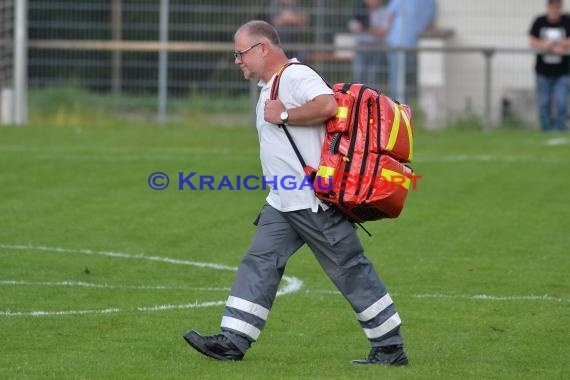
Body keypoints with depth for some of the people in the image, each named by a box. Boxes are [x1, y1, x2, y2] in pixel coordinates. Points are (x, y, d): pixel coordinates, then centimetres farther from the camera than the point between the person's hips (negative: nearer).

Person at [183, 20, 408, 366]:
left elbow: (328, 105, -31)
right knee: (259, 263, 1)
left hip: (316, 201, -10)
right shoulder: (270, 88, 18)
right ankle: (233, 342, -3)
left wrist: (284, 116, -21)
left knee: (351, 270, -2)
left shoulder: (296, 76, -14)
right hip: (283, 205, 10)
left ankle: (390, 348, 5)